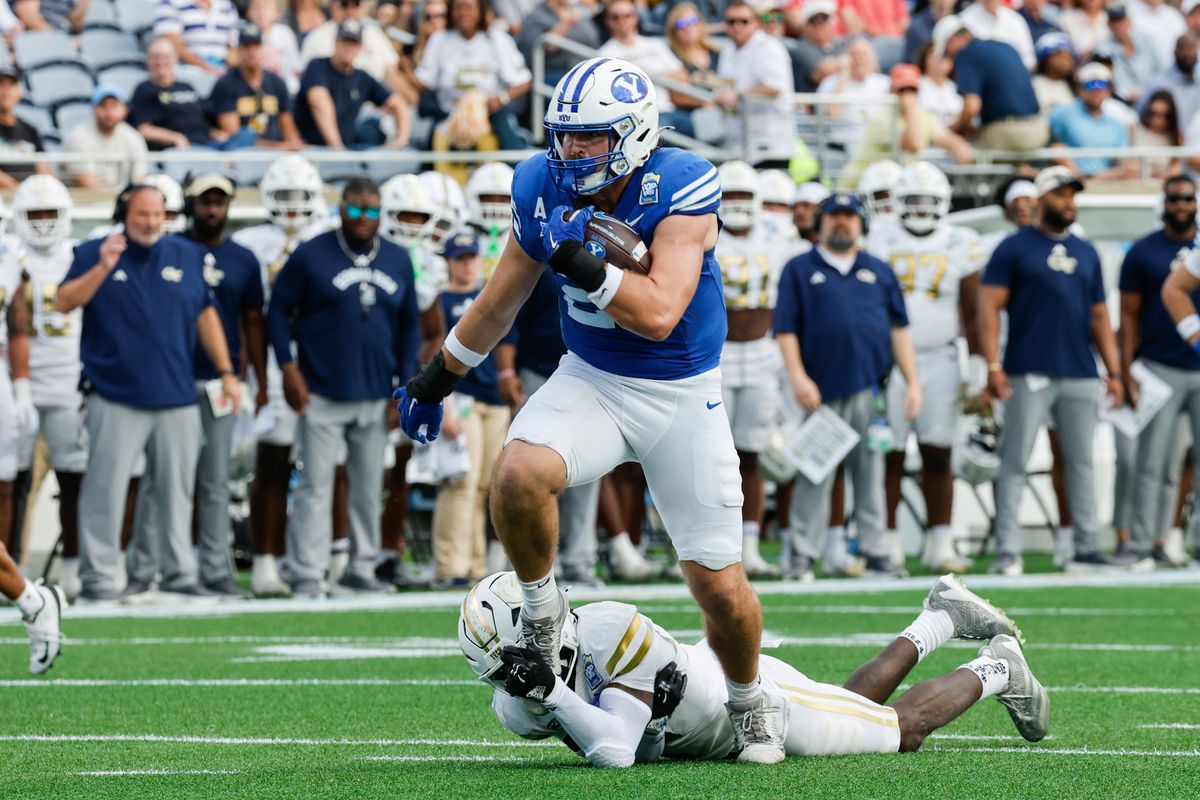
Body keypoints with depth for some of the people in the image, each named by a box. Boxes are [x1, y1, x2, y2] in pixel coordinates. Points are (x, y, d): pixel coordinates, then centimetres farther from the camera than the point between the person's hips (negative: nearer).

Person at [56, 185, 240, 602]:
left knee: (177, 489, 8)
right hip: (115, 398, -3)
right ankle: (98, 575, 0)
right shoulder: (95, 253, 2)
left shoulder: (187, 256, 11)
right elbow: (64, 302, -9)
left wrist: (226, 372, 13)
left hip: (177, 397, 3)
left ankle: (180, 571, 17)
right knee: (106, 489, -6)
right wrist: (103, 268, -20)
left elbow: (205, 316, 16)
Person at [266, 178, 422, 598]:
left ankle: (361, 567, 20)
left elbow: (409, 327, 15)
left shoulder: (398, 262, 9)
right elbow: (278, 310, -1)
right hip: (322, 395, -4)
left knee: (369, 489, 10)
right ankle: (307, 574, -5)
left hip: (376, 397, 4)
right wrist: (289, 369, -9)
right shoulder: (311, 256, -4)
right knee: (316, 487, -6)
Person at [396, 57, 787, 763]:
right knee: (519, 474, -30)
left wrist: (579, 261, -36)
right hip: (591, 382, 3)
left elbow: (659, 314, -30)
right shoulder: (547, 189, -6)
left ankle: (749, 701, 28)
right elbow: (502, 301, 10)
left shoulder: (681, 190, -20)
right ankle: (542, 608, -3)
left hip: (683, 397, -3)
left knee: (720, 584, -2)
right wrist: (440, 377, 19)